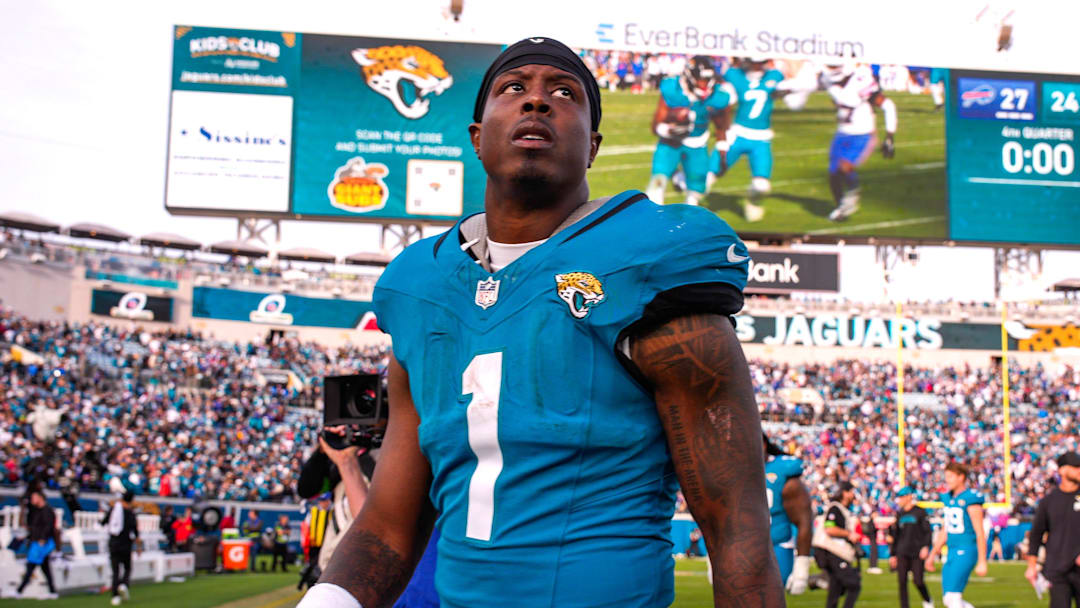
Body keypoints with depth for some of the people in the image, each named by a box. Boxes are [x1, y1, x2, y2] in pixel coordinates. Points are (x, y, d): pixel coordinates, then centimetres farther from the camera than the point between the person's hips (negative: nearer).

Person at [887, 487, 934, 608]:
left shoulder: (920, 512, -2)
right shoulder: (899, 514, 12)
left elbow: (927, 531, -3)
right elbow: (894, 536, 16)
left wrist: (926, 546, -16)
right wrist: (892, 554, 14)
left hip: (917, 552, -4)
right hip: (902, 553, 4)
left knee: (918, 580, -5)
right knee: (902, 582, -1)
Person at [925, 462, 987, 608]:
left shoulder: (970, 500, -12)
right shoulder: (949, 499, 13)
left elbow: (980, 533, -14)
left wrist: (982, 562, -16)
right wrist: (932, 555, 23)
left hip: (966, 551, -8)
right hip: (952, 552, 8)